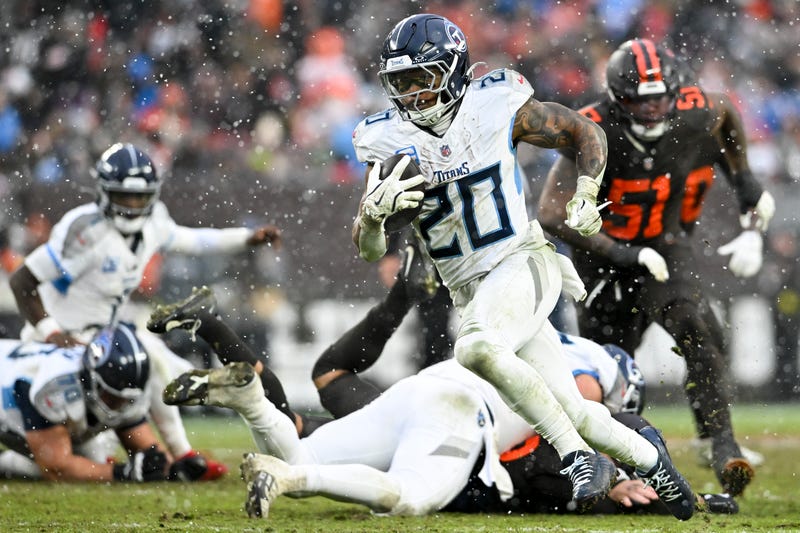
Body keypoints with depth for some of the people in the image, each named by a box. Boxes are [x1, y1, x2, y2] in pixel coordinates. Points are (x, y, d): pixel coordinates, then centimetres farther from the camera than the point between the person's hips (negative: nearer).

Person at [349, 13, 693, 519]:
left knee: (477, 345, -35)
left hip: (523, 262, -4)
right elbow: (370, 249, -5)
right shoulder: (391, 143, -1)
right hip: (471, 288, 4)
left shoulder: (498, 107, -7)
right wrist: (375, 207, -26)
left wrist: (586, 196, -6)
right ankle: (647, 456, 31)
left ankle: (580, 457, -26)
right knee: (573, 414, 1)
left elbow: (586, 133, 8)